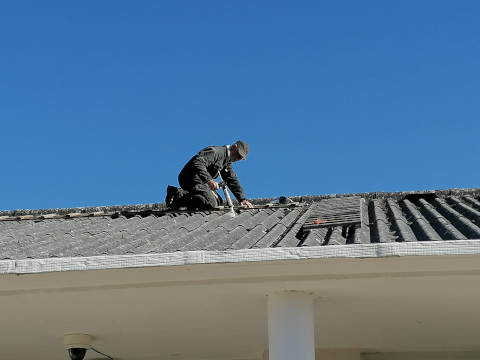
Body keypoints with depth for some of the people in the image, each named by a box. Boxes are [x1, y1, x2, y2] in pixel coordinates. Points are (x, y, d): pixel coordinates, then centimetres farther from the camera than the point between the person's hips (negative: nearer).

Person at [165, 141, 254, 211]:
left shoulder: (227, 162, 19)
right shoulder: (216, 151, -14)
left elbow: (233, 181, 18)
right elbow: (198, 162, -29)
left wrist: (242, 199, 6)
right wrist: (208, 180, -41)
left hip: (201, 182, 11)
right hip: (191, 178, -11)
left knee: (218, 201, 12)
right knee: (211, 203, -22)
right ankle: (177, 196, -18)